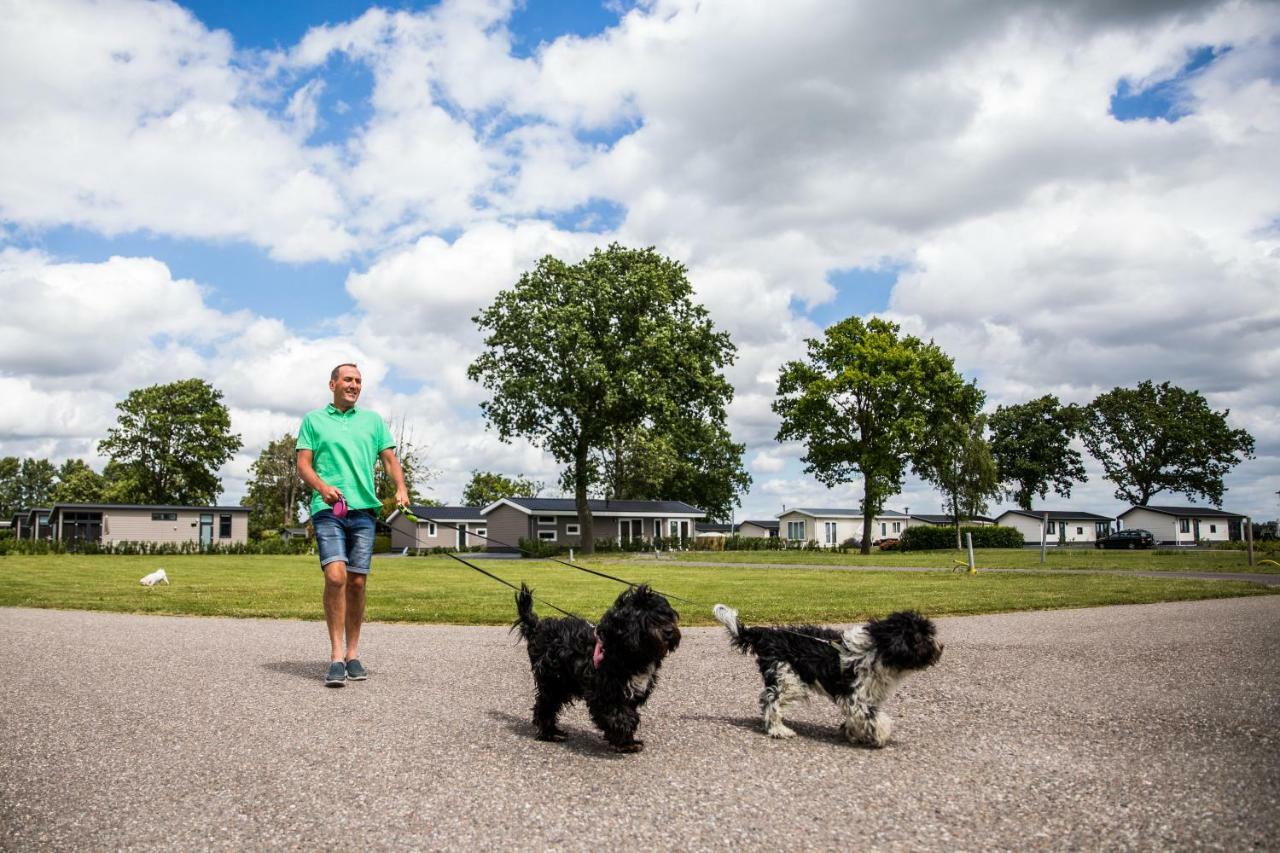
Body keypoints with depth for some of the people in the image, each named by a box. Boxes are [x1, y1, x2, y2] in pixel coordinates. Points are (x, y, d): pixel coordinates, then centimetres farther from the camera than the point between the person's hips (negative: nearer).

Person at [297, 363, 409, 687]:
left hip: (364, 509, 3)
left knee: (357, 582, 3)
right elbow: (303, 464, 6)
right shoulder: (313, 420, 13)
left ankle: (353, 654, 13)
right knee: (335, 576, -18)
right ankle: (336, 656, -13)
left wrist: (401, 489, -5)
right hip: (327, 509, -2)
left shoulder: (373, 420, 18)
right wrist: (322, 486, -14)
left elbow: (390, 459, 13)